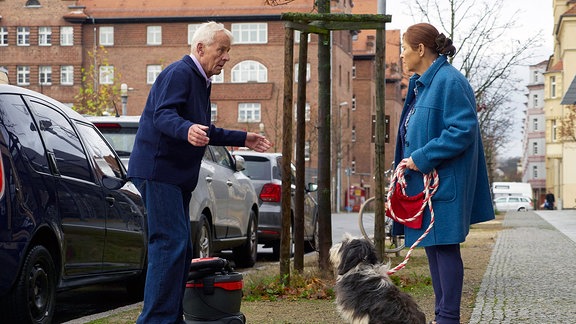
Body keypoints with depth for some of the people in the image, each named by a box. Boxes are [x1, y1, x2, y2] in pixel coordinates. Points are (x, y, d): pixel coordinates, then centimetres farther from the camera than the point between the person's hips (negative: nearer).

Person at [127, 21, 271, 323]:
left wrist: (242, 139, 34)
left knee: (179, 248, 12)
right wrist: (188, 130, -48)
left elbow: (204, 132, 30)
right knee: (171, 243, -16)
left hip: (178, 175, 11)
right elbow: (163, 115, -28)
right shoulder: (179, 73, -13)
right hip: (158, 170, -11)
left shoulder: (201, 81, 20)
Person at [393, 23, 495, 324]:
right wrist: (408, 161, 10)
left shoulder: (450, 81, -15)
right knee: (432, 247, 13)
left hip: (443, 182, -10)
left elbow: (463, 129, -21)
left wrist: (422, 158, -21)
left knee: (444, 246, -7)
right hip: (422, 180, 10)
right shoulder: (420, 84, 16)